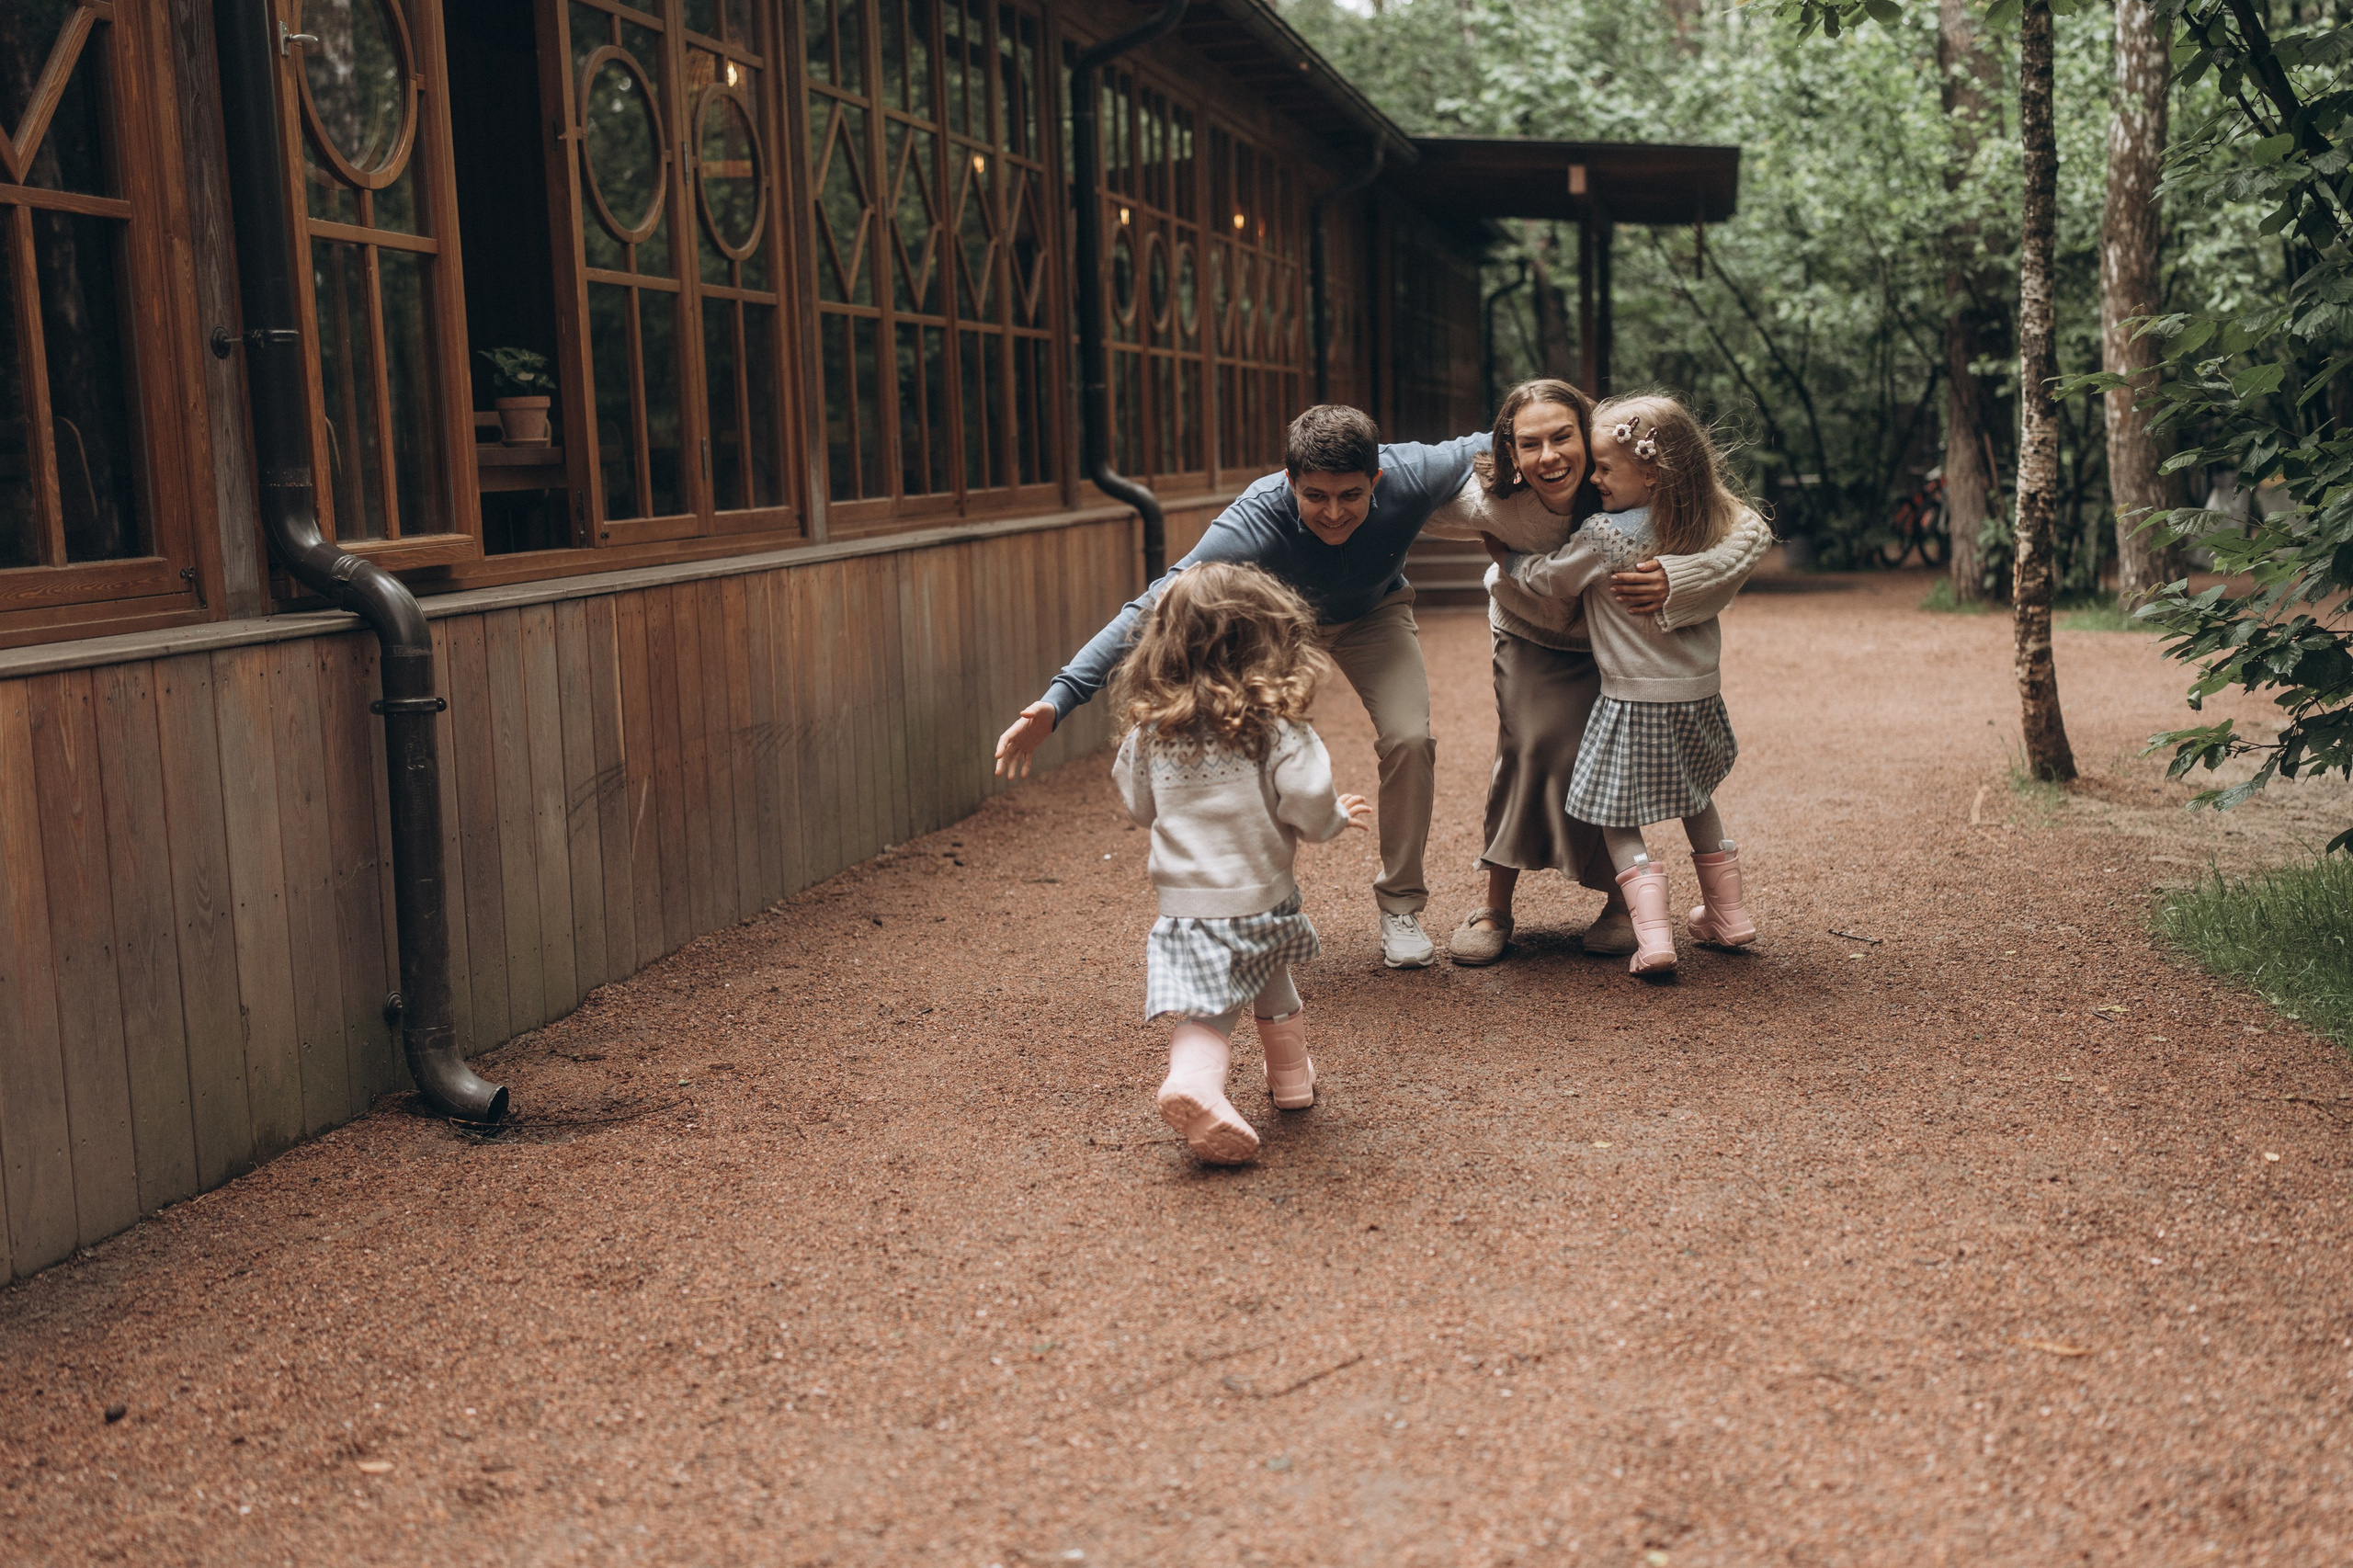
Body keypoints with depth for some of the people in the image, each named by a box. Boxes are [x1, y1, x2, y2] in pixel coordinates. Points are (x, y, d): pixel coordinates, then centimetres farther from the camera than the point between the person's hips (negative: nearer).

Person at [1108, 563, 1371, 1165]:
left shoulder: (1150, 729, 1)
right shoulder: (1276, 727, -10)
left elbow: (1140, 807, 12)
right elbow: (1307, 804, -15)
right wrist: (1338, 818, 8)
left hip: (1185, 902, 1)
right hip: (1261, 896, -1)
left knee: (1205, 1009, -2)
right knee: (1272, 986, 25)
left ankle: (1194, 1079, -30)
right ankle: (1292, 1078, 42)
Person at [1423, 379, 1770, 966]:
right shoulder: (1492, 503, -32)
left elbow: (1752, 531, -35)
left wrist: (1675, 581, -47)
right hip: (1531, 634, 0)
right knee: (1529, 746, -16)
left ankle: (1620, 900, 13)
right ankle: (1496, 907, -3)